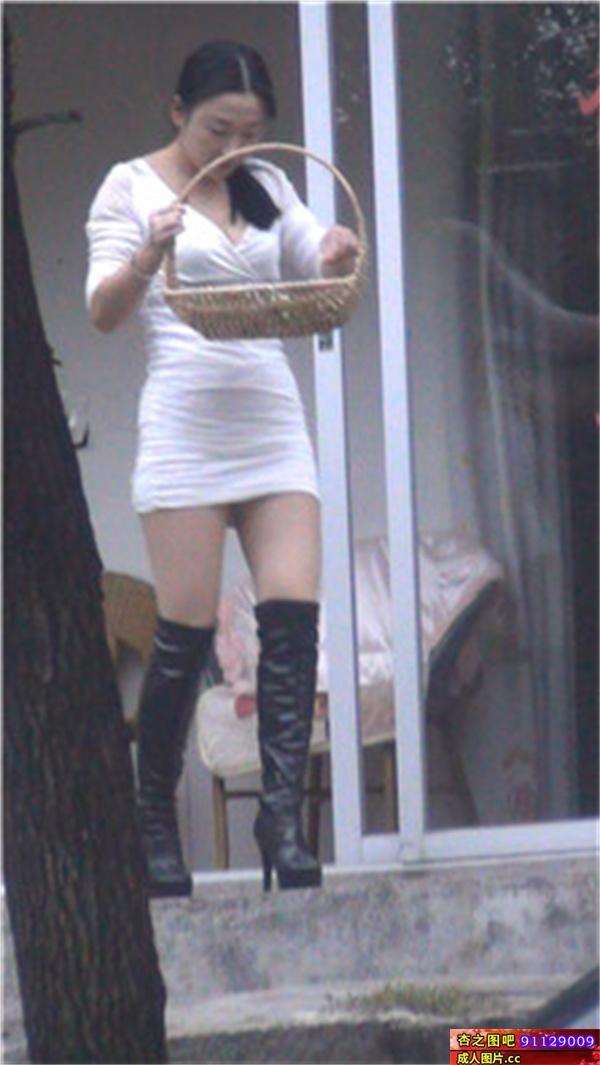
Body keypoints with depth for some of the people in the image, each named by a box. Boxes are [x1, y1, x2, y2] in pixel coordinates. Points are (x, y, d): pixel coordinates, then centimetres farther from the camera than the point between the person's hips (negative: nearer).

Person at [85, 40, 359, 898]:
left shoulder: (268, 186, 15)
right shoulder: (133, 187, 2)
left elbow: (322, 277, 14)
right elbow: (103, 311, -6)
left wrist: (340, 262, -10)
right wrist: (145, 261, -27)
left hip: (273, 423, 4)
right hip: (186, 428, -4)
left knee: (293, 619, -8)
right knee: (186, 635, -5)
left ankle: (283, 813, -9)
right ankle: (155, 824, 5)